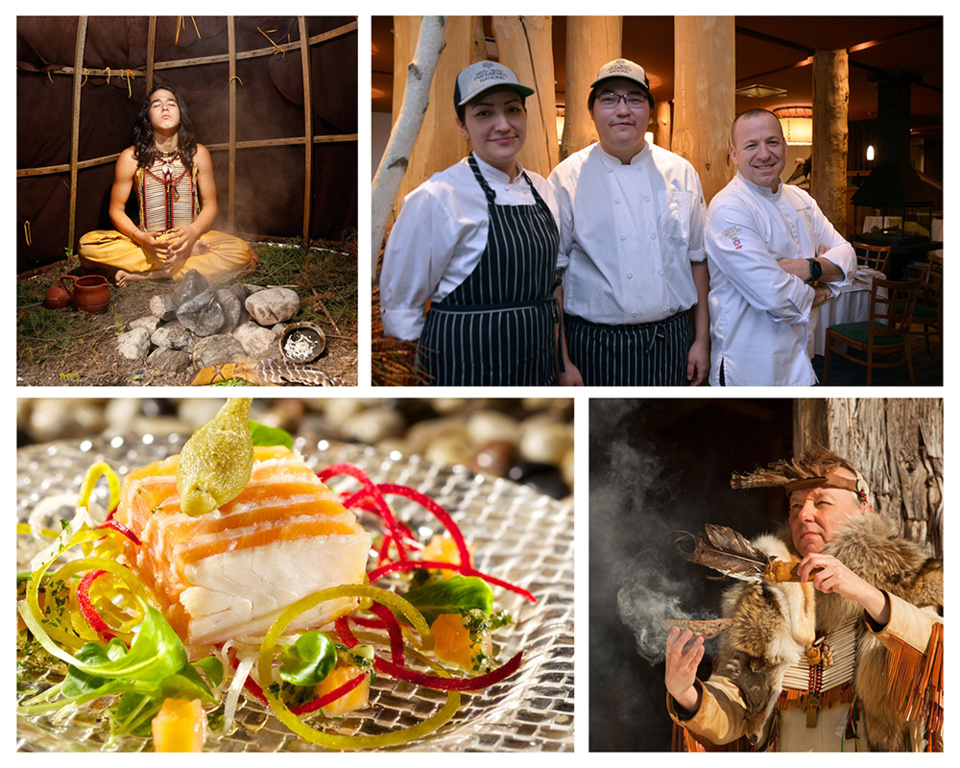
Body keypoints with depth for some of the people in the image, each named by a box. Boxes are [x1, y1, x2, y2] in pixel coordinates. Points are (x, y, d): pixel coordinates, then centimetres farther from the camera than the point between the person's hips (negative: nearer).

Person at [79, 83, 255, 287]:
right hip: (145, 244, 0)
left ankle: (144, 275, -28)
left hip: (191, 237, 1)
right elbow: (116, 210, 2)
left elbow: (210, 205, 4)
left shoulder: (198, 154, 3)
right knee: (88, 244, -26)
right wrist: (141, 237, -18)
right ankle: (190, 253, -25)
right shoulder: (130, 158, -1)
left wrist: (193, 231, -18)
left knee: (242, 251, -28)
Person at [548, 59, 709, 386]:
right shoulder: (567, 178, -4)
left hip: (669, 343, 3)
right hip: (594, 345, -3)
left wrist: (701, 340, 7)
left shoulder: (681, 173, 6)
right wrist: (561, 361, -10)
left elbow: (698, 260, 10)